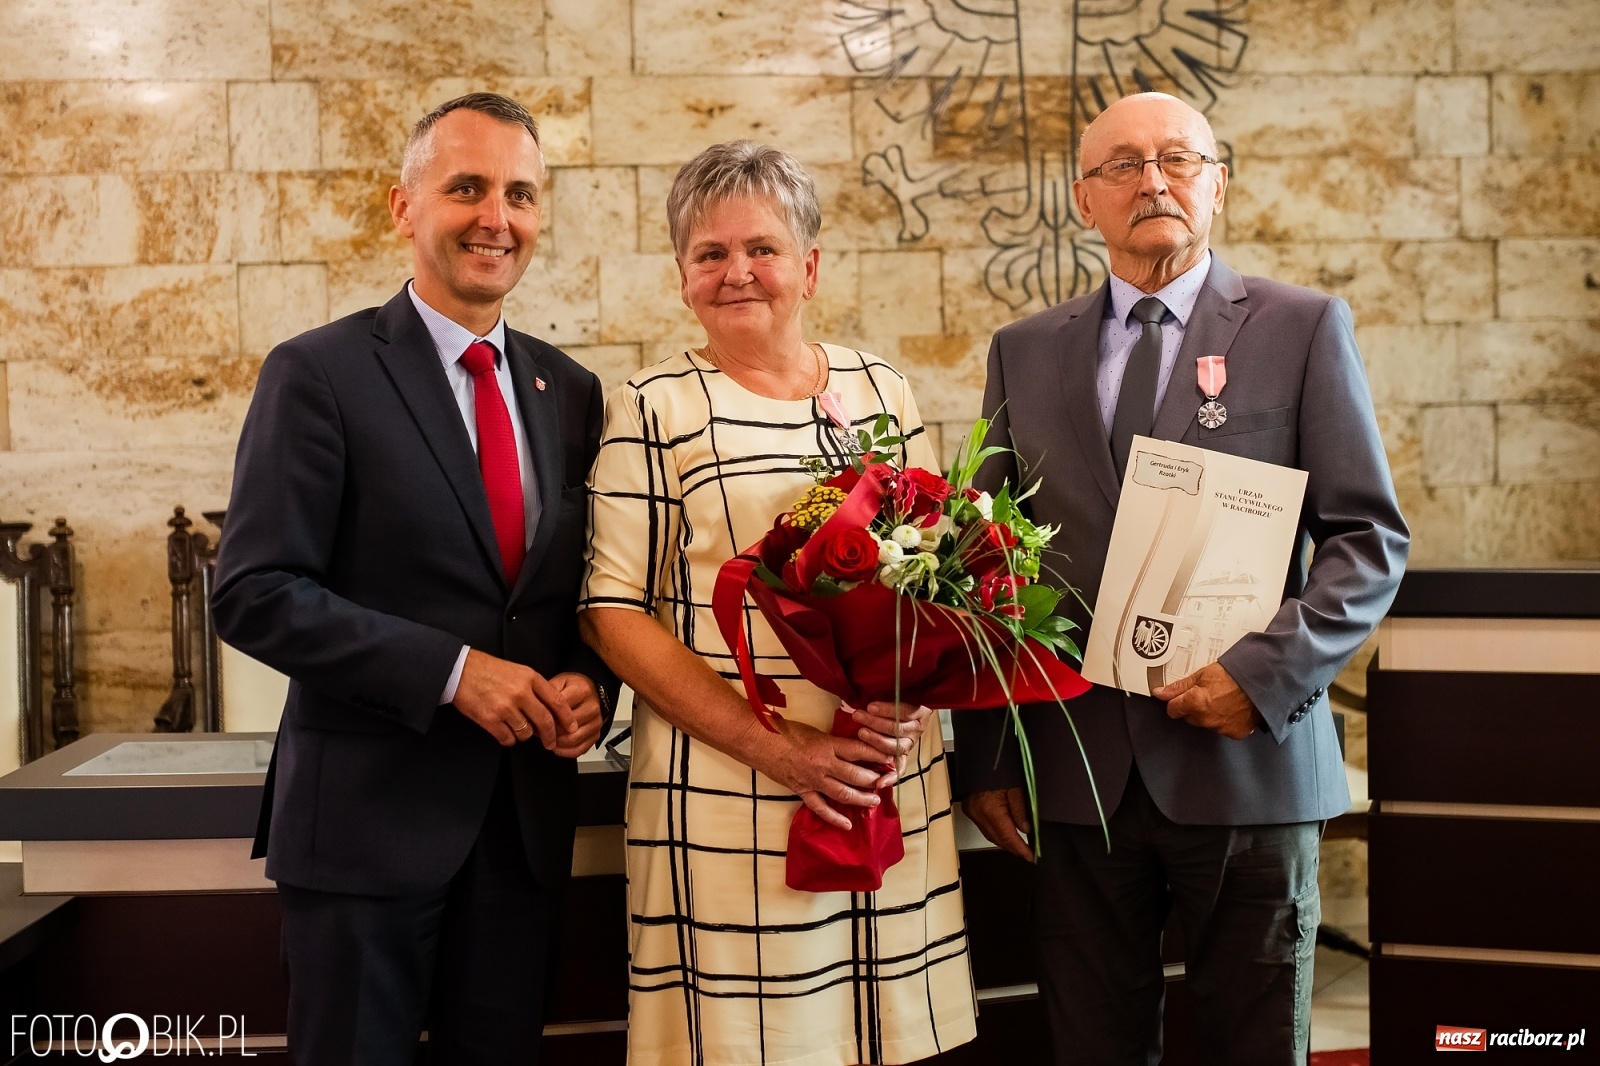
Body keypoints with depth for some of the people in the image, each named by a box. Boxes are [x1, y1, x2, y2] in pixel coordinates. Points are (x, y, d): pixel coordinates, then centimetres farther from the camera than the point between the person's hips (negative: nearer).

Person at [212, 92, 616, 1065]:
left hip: (526, 818, 5)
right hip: (366, 813, -4)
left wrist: (591, 681, -6)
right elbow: (256, 595, -13)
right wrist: (452, 671, -19)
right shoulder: (319, 373, -7)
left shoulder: (570, 392, 9)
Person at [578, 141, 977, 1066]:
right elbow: (614, 610, -5)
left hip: (893, 783, 4)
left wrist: (909, 694, -6)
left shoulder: (886, 391, 10)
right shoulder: (655, 408, -1)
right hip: (727, 795, -3)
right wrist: (774, 745, -14)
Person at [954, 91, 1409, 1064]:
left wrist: (1264, 673, -15)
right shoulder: (1026, 353, 11)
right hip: (1077, 773, 2)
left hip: (1248, 758, -2)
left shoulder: (1305, 328, 3)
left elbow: (1372, 539, -1)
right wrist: (984, 757, 5)